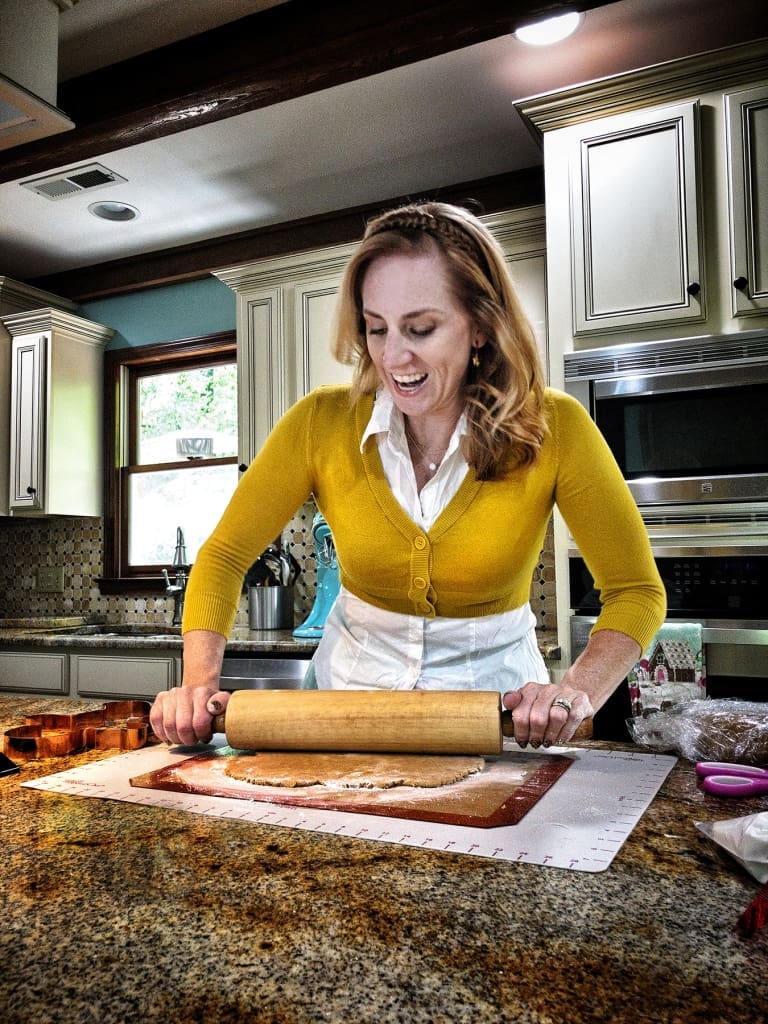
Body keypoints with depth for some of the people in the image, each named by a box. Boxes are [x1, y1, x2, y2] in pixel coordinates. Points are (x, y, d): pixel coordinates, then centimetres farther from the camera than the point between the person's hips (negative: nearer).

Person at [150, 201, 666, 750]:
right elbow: (225, 556, -6)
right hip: (356, 682, 1)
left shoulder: (552, 428, -16)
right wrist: (201, 683, -21)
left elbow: (636, 591, -11)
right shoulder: (323, 422, -13)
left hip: (493, 693, 0)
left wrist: (576, 694, -28)